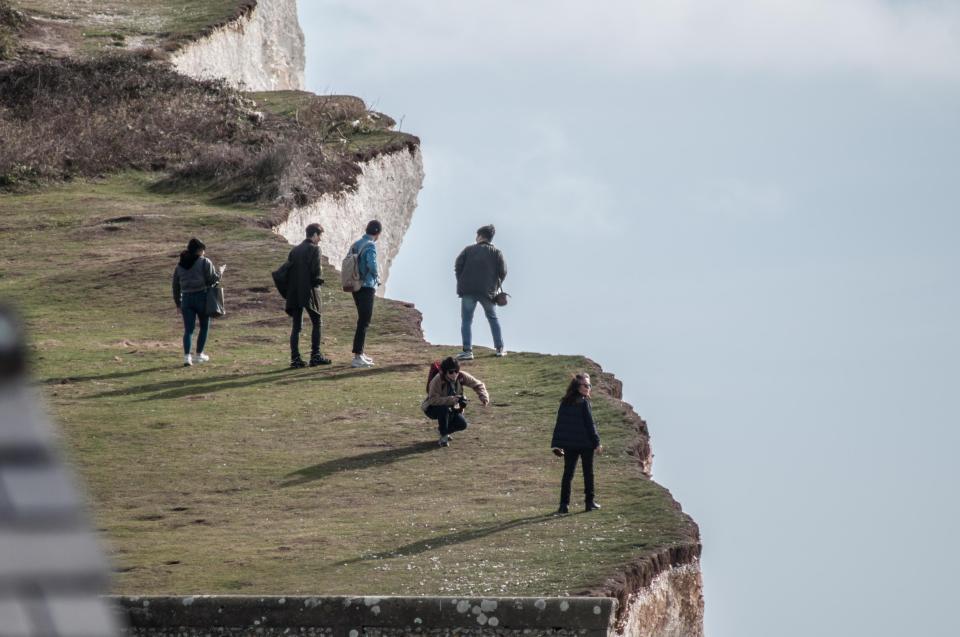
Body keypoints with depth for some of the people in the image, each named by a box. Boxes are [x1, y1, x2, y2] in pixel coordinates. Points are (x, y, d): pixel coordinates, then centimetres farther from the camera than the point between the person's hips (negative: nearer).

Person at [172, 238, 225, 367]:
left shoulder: (180, 265, 12)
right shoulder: (204, 262, -4)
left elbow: (176, 286, 13)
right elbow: (212, 279, -8)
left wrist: (178, 304, 19)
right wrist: (220, 271, 12)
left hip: (186, 299, 3)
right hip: (202, 297, -3)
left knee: (188, 329, 2)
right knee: (204, 327, 15)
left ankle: (187, 356, -14)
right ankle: (199, 354, 18)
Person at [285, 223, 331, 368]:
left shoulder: (294, 250, 13)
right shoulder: (314, 249, -7)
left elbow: (288, 271, 10)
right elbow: (316, 271, -14)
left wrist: (290, 290, 12)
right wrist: (318, 282, 5)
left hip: (294, 292, 6)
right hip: (309, 291, -6)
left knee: (296, 326, 6)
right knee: (317, 323, 5)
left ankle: (295, 358, 2)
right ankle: (315, 356, 1)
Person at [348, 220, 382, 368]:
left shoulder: (355, 245, 10)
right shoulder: (370, 246, -15)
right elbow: (372, 265, -27)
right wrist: (377, 277, -5)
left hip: (356, 287, 9)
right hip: (367, 287, -8)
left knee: (363, 320, 20)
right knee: (364, 322, -8)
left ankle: (360, 353, 25)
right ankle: (357, 357, -13)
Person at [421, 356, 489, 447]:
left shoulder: (461, 376, -17)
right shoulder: (437, 381, -31)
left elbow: (477, 384, -6)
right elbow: (433, 399, -36)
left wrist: (484, 397, -24)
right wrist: (450, 400, -47)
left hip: (452, 408, 5)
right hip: (433, 408, -5)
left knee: (462, 424, -17)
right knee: (444, 409, -39)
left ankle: (445, 430, 17)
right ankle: (443, 437, -18)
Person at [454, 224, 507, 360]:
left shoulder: (469, 249, 6)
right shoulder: (496, 252, 6)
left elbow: (458, 266, -2)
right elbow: (503, 272, -1)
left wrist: (461, 282, 8)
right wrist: (495, 286, 14)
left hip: (468, 291, -2)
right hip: (487, 292, 2)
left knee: (466, 320, 1)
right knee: (493, 318, 19)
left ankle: (467, 350, -11)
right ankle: (500, 349, 19)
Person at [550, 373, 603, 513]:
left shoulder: (565, 403, 3)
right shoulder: (584, 403, -12)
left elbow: (559, 423, 4)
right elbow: (590, 424, -11)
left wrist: (557, 444, 8)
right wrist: (597, 442, -5)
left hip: (569, 444, 4)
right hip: (585, 443, -4)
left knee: (567, 473, 6)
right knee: (588, 473, 8)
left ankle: (564, 504, 0)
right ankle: (589, 502, 11)